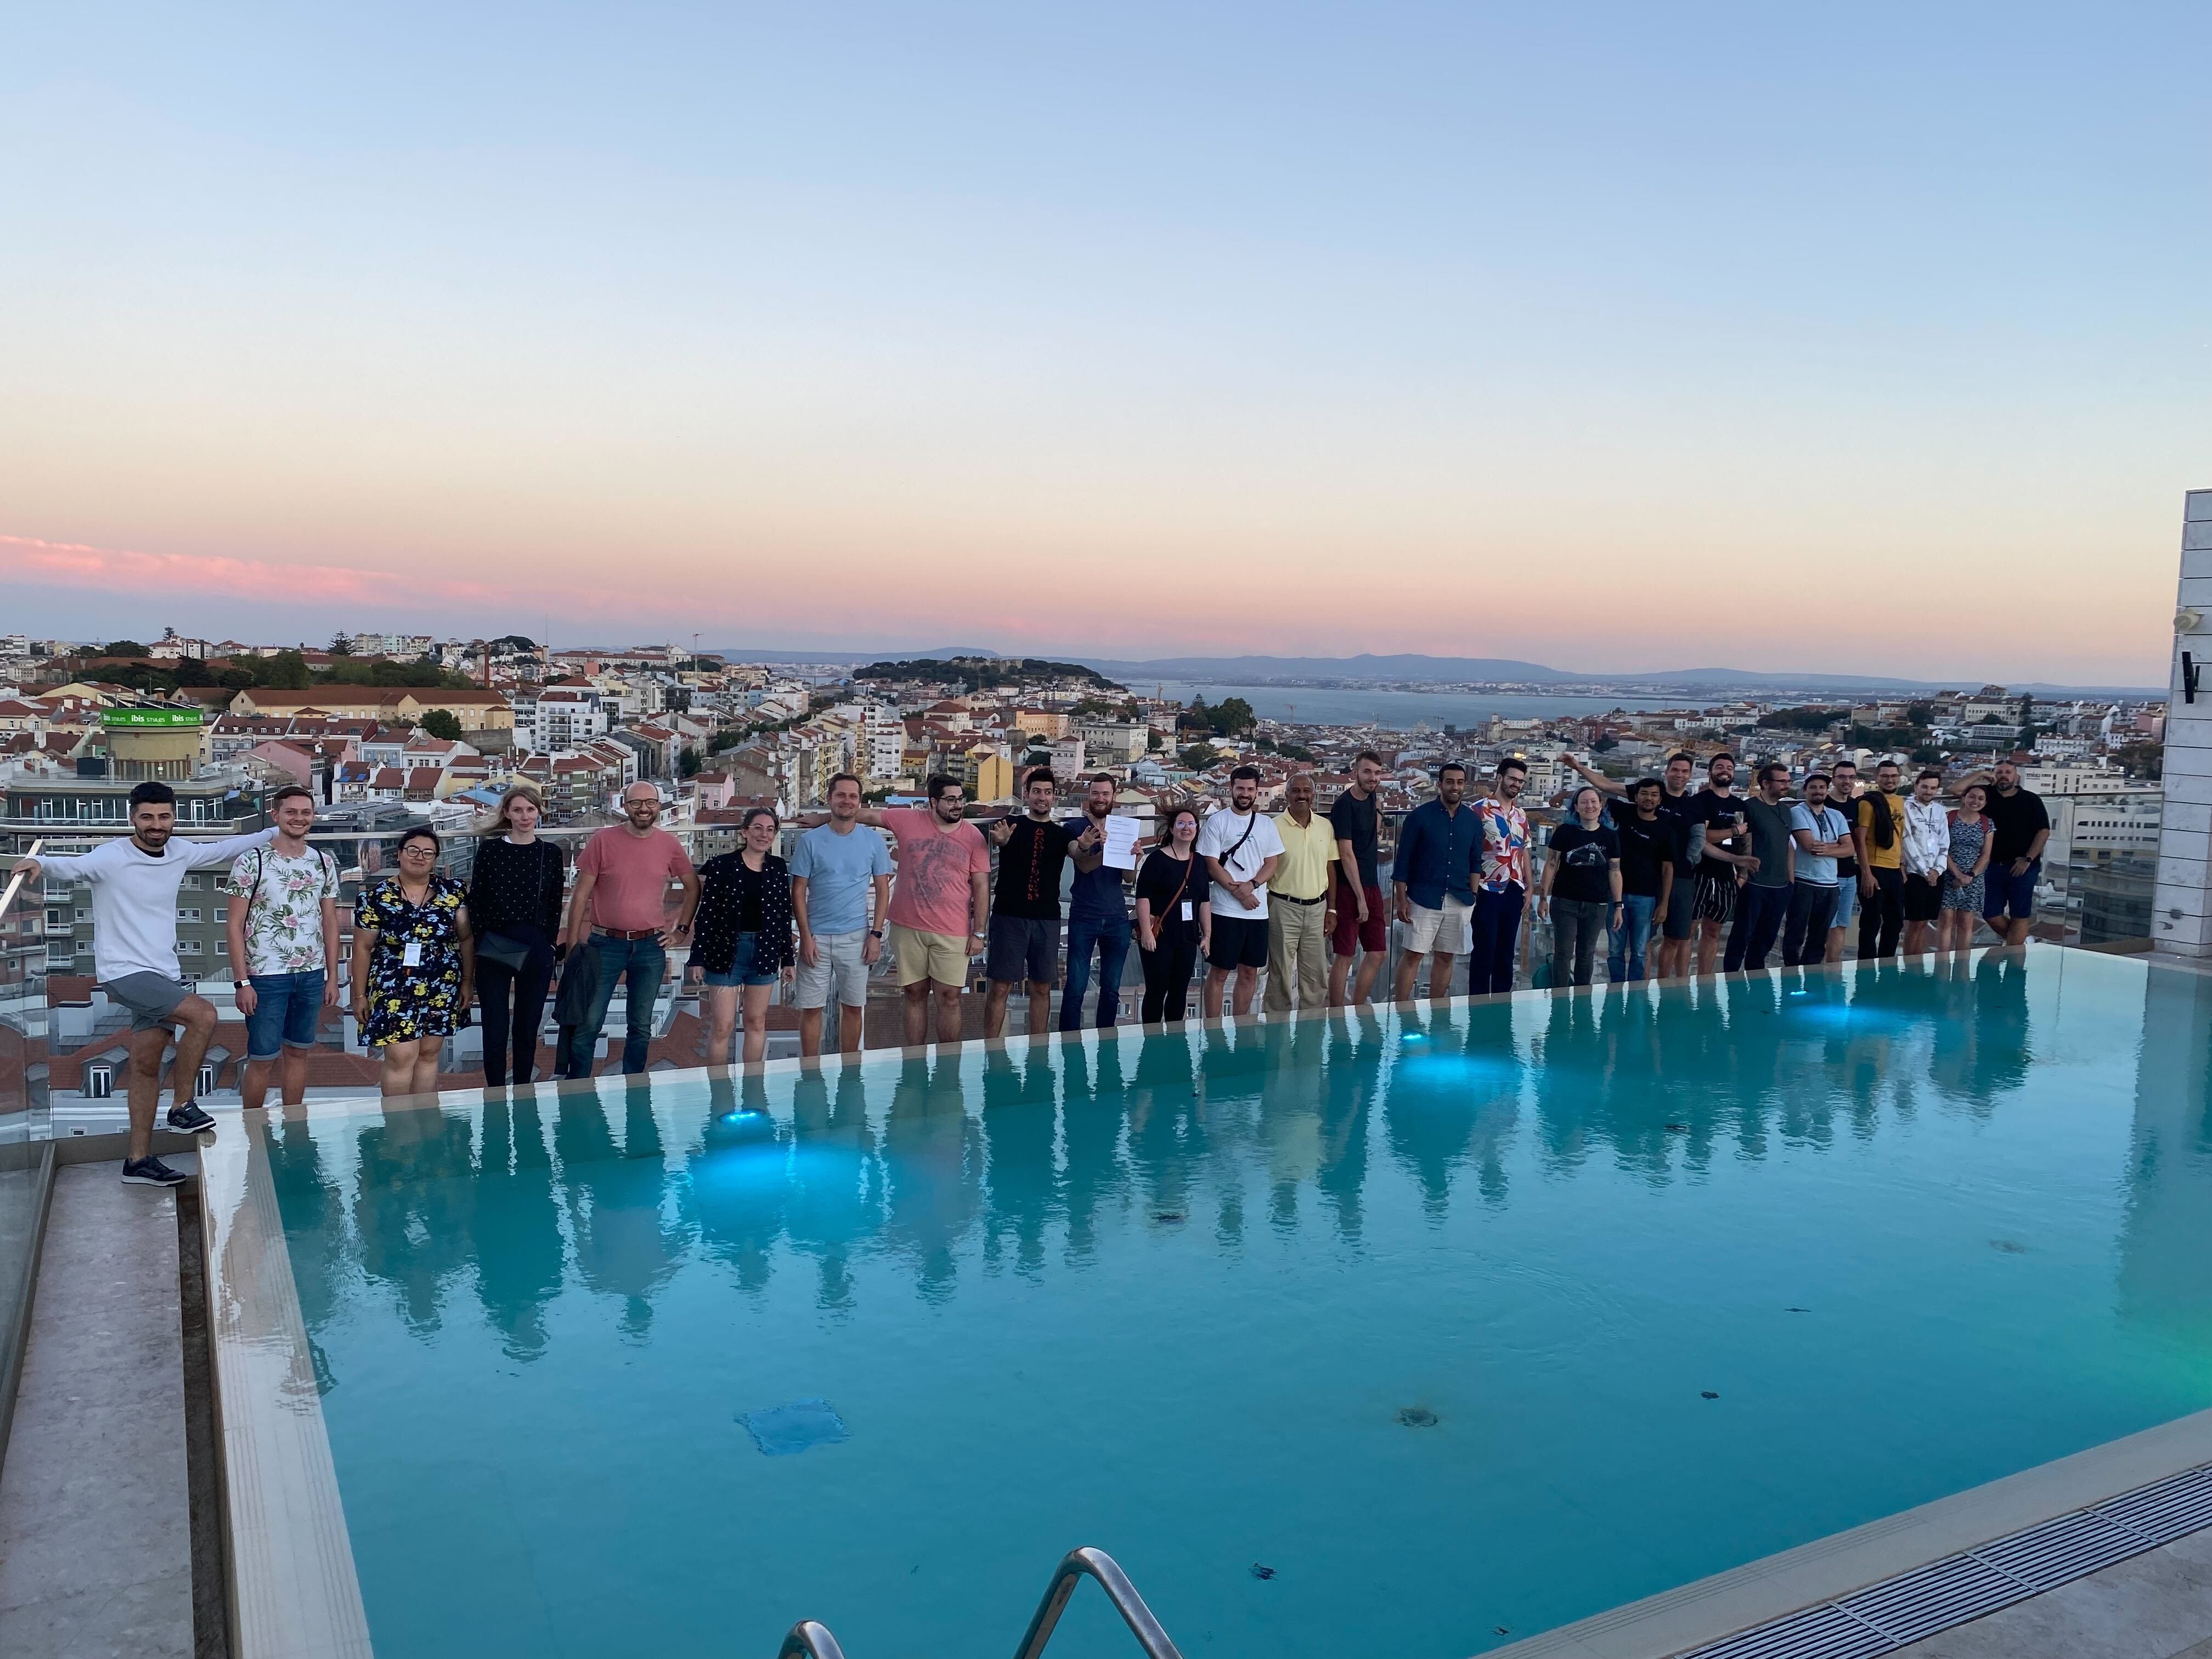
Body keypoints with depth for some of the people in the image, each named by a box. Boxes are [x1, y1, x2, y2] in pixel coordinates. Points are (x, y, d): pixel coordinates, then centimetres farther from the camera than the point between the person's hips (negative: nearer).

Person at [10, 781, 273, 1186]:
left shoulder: (180, 853, 5)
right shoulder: (111, 857, -14)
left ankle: (139, 1160, 16)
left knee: (147, 1068, 9)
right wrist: (40, 862, -51)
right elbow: (73, 864, -30)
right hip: (124, 972, -7)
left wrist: (274, 834, 21)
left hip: (162, 975, 7)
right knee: (203, 1015, -23)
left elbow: (224, 849, 19)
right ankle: (183, 1105, -6)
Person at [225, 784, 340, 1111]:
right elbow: (235, 925, -6)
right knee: (262, 1059, 2)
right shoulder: (251, 862, -6)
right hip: (266, 976, -4)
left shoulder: (325, 862, 7)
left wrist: (332, 978, 9)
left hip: (312, 975, 4)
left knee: (297, 1053, 12)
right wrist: (242, 982, -11)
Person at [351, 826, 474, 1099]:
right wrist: (360, 995, 1)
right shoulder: (376, 896, -3)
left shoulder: (453, 891, 3)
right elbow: (363, 948, 1)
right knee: (401, 1057, -8)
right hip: (394, 989, -3)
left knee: (429, 1055, 9)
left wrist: (467, 982, 4)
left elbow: (466, 938, 7)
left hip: (442, 989, 3)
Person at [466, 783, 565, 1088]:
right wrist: (479, 945, -4)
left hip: (535, 951, 1)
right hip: (493, 951, -1)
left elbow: (555, 905, 8)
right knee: (495, 1028, 1)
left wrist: (550, 945, 2)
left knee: (528, 1026, 9)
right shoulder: (489, 849, 1)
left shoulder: (551, 853, 5)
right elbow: (475, 901, 2)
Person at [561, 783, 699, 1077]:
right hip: (605, 944, -2)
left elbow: (693, 888, 16)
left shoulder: (669, 844, 2)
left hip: (651, 946, 2)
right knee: (588, 1023, -2)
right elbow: (581, 895, -2)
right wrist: (573, 944, -5)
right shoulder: (603, 840, -5)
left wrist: (682, 928, 7)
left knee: (641, 1026, 10)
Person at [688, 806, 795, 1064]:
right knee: (722, 1026, -2)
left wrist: (788, 957, 9)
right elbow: (706, 914, -4)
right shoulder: (721, 865, -4)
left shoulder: (779, 869, 5)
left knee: (757, 1023, 11)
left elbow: (786, 915, 9)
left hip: (765, 953, 3)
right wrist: (697, 958, -6)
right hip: (725, 952, -3)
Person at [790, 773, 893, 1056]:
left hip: (856, 936, 1)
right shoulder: (810, 841, -1)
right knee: (811, 1008, 3)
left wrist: (876, 934, -2)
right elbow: (798, 891, 0)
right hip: (817, 937, -1)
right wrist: (805, 936, -7)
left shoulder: (874, 841, 3)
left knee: (853, 1007, 8)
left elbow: (882, 890, 6)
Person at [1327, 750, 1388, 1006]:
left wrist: (1378, 810, 12)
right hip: (1349, 889, -8)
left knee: (1377, 954, 10)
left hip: (1372, 886, 8)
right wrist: (1360, 898, -17)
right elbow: (1346, 855, -17)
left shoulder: (1370, 797, 10)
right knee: (1344, 956, -3)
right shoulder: (1344, 804, -14)